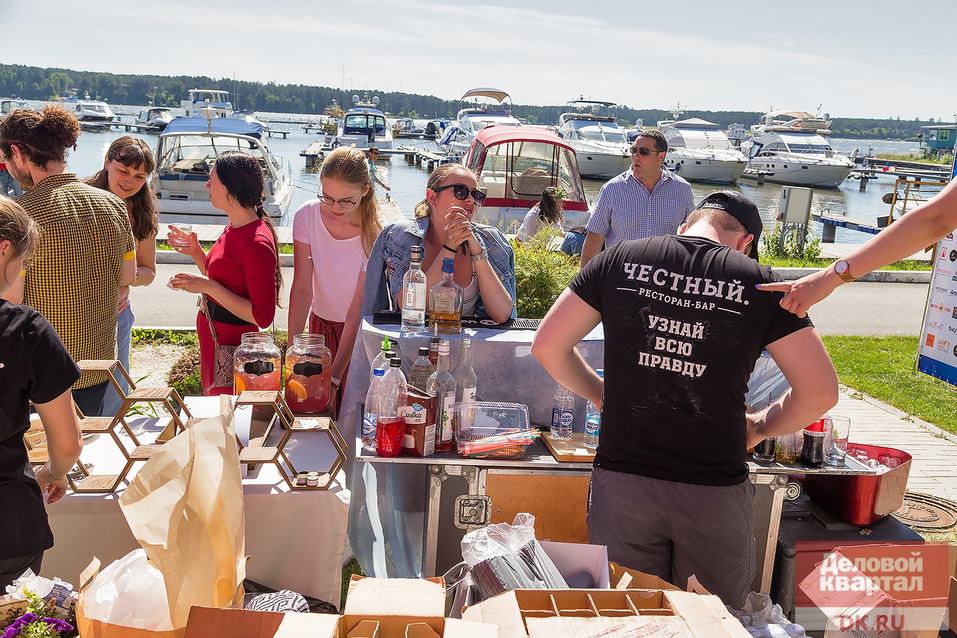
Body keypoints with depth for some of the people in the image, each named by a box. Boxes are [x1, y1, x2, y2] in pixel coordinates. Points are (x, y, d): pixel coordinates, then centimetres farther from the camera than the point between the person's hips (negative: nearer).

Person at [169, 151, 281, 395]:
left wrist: (208, 287, -24)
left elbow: (262, 316, -23)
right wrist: (196, 252, 3)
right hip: (213, 344, 9)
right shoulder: (234, 228, 6)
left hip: (231, 354, -9)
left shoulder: (256, 242, -23)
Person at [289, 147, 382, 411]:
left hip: (360, 328, -2)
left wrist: (336, 376, -29)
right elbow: (302, 289, -17)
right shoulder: (307, 216, -17)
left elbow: (357, 311, -25)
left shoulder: (374, 235, -25)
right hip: (320, 322, 3)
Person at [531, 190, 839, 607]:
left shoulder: (620, 260, 1)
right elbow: (820, 392, -1)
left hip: (622, 480, 1)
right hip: (715, 492, -1)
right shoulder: (758, 283, -2)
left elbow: (546, 346, 5)